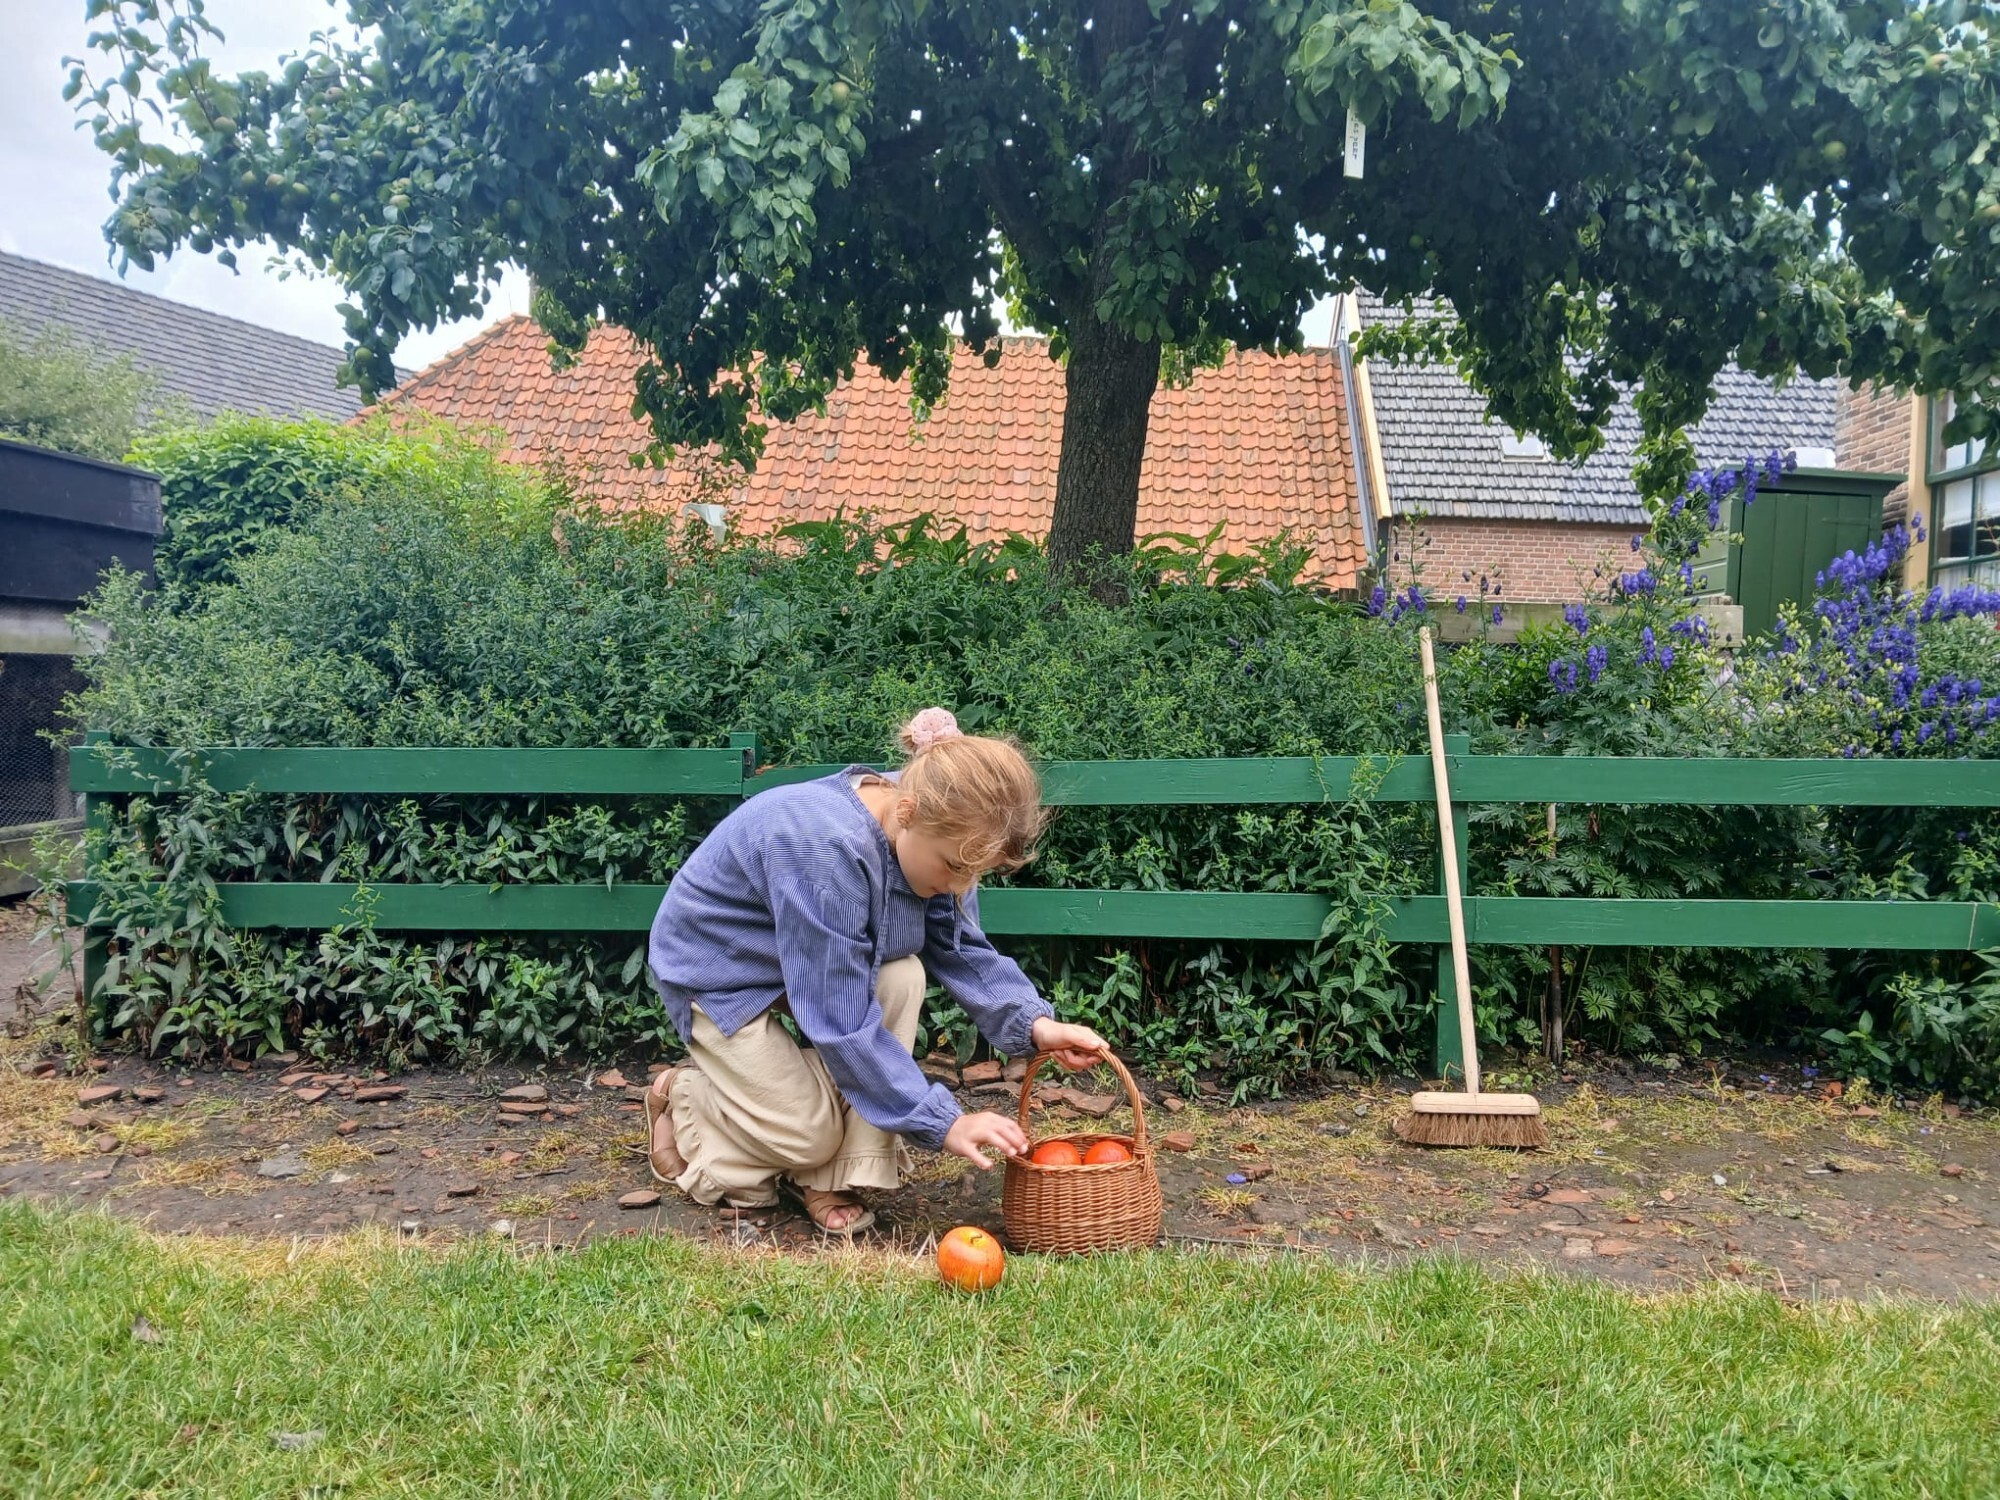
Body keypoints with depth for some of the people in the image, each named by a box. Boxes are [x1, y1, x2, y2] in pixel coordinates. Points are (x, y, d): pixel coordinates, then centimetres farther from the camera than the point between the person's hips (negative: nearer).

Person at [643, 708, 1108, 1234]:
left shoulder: (929, 831, -17)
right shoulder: (823, 848, -40)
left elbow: (962, 949, -8)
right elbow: (842, 1021, -36)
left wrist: (1034, 1023, -25)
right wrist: (943, 1122, -32)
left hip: (815, 960, 7)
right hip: (714, 972, -7)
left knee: (902, 977, -21)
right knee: (811, 1133, -13)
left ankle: (832, 1176, -9)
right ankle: (681, 1098, 16)